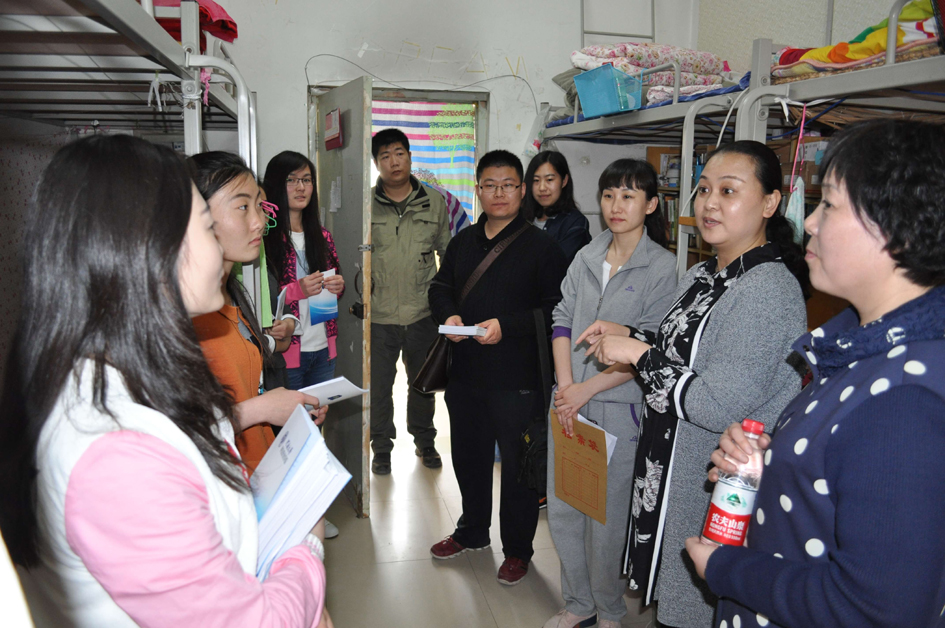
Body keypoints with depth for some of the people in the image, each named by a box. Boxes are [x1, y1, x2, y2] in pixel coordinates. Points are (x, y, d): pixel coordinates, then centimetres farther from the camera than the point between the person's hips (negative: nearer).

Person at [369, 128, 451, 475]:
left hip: (423, 313, 2)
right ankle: (382, 447, 28)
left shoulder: (434, 202, 4)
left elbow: (448, 251, 12)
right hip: (379, 315, -1)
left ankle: (424, 441, 36)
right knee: (378, 385, 8)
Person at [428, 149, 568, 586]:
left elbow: (557, 308, -14)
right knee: (467, 456, 21)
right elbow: (440, 287, 17)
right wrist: (448, 315, -5)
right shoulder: (463, 242, 10)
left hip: (517, 380, -6)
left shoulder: (541, 246, -9)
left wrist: (507, 327, -23)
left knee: (518, 465, 7)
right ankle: (472, 532, 43)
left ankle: (517, 549, 27)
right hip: (465, 373, 6)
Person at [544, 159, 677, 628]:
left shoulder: (661, 266, -7)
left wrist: (585, 390, -14)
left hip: (619, 406, -5)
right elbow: (563, 319, 5)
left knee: (606, 518, 6)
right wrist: (565, 386, -7)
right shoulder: (587, 256, 7)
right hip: (570, 400, 5)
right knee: (562, 509, 12)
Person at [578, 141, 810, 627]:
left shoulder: (768, 289, -22)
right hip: (669, 469, 8)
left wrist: (638, 354, -18)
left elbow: (717, 404, -26)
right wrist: (629, 336, 4)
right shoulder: (701, 276, 7)